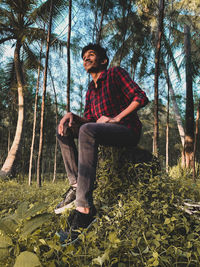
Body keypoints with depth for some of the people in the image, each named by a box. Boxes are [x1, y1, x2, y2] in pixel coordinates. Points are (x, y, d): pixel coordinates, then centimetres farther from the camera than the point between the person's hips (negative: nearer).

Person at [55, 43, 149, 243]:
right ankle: (76, 185, -14)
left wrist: (116, 118, -15)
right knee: (65, 129, -4)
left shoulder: (115, 73, 5)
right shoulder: (91, 91, 23)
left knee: (87, 130, -34)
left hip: (128, 131, -7)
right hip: (105, 132, 7)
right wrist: (72, 116, -7)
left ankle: (84, 209, -38)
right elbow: (90, 120, 14)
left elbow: (141, 98, -7)